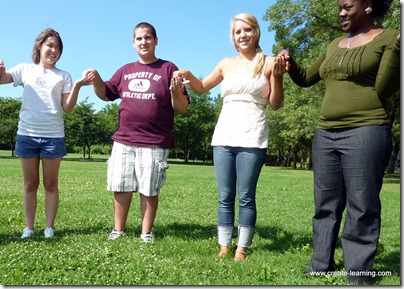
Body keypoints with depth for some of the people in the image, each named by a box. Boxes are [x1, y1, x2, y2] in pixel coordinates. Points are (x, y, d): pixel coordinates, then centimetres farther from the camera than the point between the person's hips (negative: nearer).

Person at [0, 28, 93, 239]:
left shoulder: (63, 76, 6)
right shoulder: (25, 70, 9)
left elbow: (67, 108, -2)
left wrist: (77, 86, -15)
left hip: (53, 135, -1)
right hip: (27, 134, 1)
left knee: (51, 184, 5)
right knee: (30, 183, 8)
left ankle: (49, 227, 13)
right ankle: (29, 227, 17)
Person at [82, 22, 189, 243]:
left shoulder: (168, 69, 1)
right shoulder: (125, 71, 14)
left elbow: (182, 109, -2)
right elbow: (106, 94, 22)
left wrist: (176, 92, -23)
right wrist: (96, 80, 2)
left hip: (154, 144, -4)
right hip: (123, 141, 4)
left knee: (149, 190, 4)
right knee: (121, 187, 9)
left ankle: (146, 233, 19)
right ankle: (118, 230, 24)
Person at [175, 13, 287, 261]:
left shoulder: (269, 63, 3)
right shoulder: (227, 64, 13)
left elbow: (276, 105, 2)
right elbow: (202, 88, 24)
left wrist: (278, 76, -13)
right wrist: (188, 76, 4)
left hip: (252, 140, -3)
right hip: (223, 138, 4)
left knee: (246, 197, -1)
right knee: (225, 197, 6)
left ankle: (242, 250, 12)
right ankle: (224, 247, 17)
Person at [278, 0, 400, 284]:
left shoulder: (388, 38, 0)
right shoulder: (335, 46, 18)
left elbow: (384, 90, -9)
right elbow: (306, 78, 25)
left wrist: (396, 48, -20)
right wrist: (289, 62, 7)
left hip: (366, 133, -6)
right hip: (325, 134, 7)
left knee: (362, 208, -3)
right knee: (325, 206, 10)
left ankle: (358, 277, 8)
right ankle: (320, 269, 21)